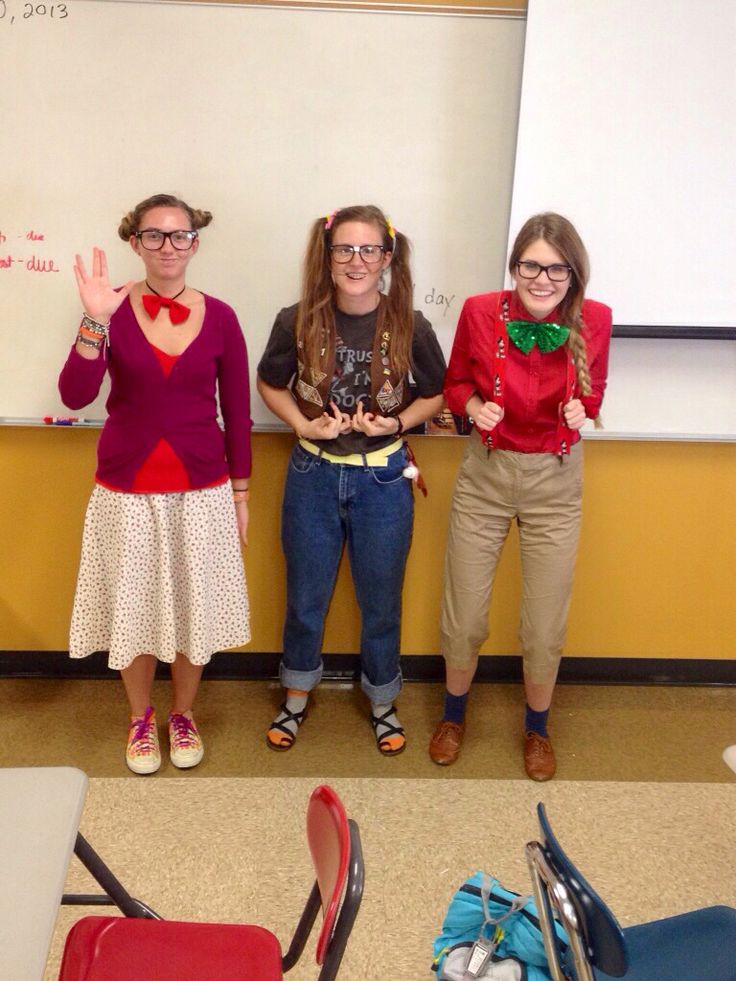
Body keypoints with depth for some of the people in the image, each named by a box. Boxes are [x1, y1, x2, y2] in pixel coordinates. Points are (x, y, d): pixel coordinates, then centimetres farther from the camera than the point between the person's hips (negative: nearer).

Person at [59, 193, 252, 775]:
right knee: (134, 608, 12)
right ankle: (141, 719, 36)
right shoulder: (112, 309, -5)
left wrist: (241, 492, 5)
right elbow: (75, 396, -17)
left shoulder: (219, 318, -3)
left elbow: (237, 411, 3)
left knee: (195, 608, 11)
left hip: (202, 489, 1)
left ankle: (183, 715, 35)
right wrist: (95, 321, -30)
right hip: (127, 489, 0)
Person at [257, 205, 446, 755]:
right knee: (306, 597, 16)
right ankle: (297, 696, 40)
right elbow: (271, 384, 4)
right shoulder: (298, 322, -11)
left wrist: (395, 424, -16)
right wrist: (304, 425, -13)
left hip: (383, 479, 0)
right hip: (313, 475, 1)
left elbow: (435, 396, 2)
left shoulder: (410, 328, -12)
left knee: (381, 600, 14)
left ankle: (383, 701, 38)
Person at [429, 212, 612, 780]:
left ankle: (537, 729, 38)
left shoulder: (593, 319, -11)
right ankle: (454, 715, 41)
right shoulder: (480, 312, -13)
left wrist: (581, 408, -17)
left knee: (546, 626, 10)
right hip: (485, 476, 0)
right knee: (464, 618, 11)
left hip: (556, 482, 0)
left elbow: (594, 390, 6)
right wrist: (475, 406, -18)